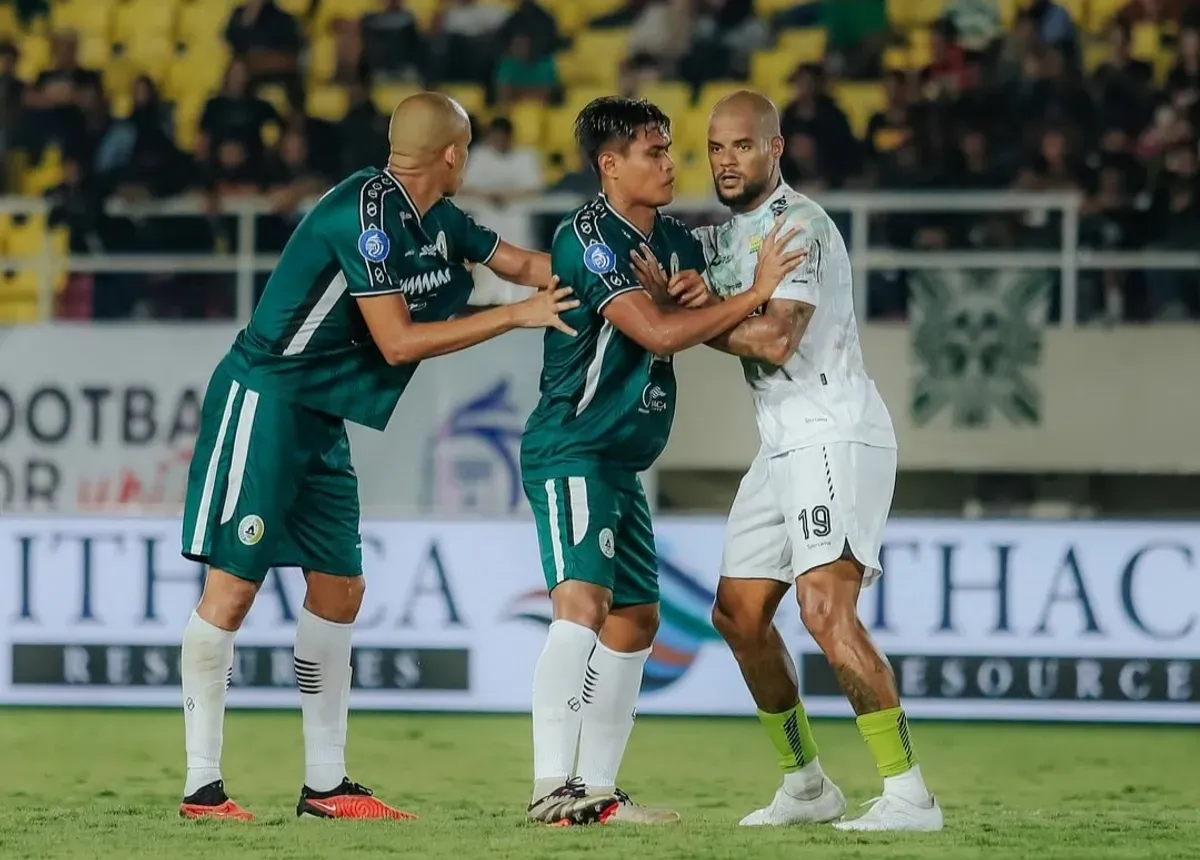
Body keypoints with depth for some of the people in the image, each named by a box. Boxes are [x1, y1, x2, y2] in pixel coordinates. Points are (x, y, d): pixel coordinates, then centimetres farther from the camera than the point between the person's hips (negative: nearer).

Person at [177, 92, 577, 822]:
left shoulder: (439, 223, 8)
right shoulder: (367, 210, -19)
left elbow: (525, 263, 19)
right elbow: (398, 342, -19)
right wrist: (516, 316, -14)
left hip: (321, 420, 10)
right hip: (264, 400, -10)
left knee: (340, 590, 9)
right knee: (234, 587, -9)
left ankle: (326, 784, 14)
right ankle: (202, 786, -8)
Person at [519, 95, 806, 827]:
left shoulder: (677, 241, 11)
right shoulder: (588, 237, -16)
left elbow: (708, 327, 15)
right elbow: (657, 332, -23)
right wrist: (754, 294, -19)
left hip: (623, 463, 10)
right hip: (570, 452, -10)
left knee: (636, 621, 12)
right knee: (583, 600, -24)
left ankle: (596, 791, 18)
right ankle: (552, 787, -30)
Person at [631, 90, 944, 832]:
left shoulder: (799, 224, -12)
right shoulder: (725, 234, 17)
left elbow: (778, 339, -21)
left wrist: (698, 319, -8)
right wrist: (681, 295, -13)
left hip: (836, 433, -10)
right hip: (786, 443, 10)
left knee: (826, 610, -22)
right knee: (740, 614, 13)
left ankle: (909, 794, -22)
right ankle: (807, 785, 25)